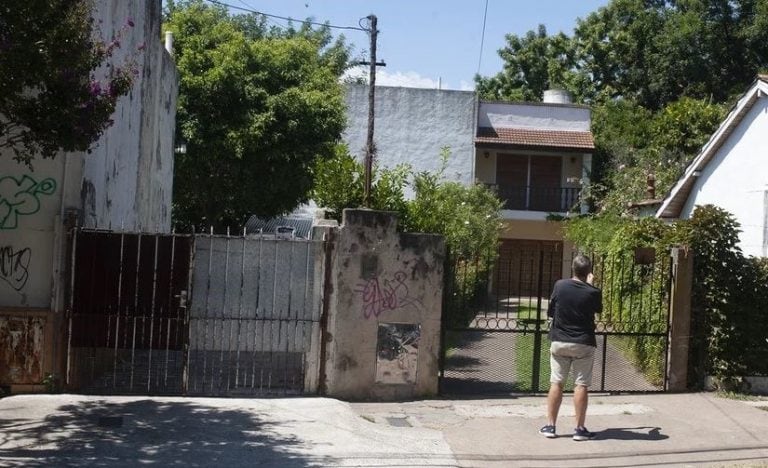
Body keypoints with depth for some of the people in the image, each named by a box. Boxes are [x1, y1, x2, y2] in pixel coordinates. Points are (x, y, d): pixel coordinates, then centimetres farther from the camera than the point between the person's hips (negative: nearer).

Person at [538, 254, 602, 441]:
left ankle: (550, 426, 10)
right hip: (583, 344, -2)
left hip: (559, 342, 2)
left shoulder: (560, 285, -5)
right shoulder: (593, 292, -9)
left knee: (556, 383, 7)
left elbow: (550, 312, 4)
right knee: (581, 385, 2)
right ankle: (579, 429, 4)